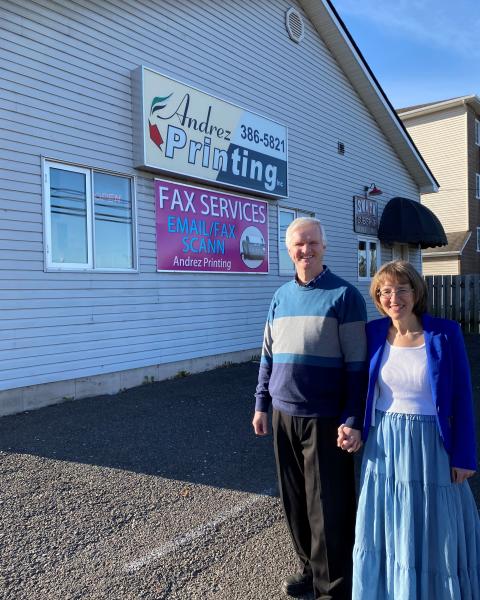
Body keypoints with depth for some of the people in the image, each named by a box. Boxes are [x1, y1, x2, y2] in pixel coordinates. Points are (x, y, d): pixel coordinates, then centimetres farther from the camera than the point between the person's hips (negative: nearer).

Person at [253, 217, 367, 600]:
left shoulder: (344, 295, -7)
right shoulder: (281, 296, 9)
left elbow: (357, 364, -10)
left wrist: (353, 420, -14)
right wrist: (262, 404, 13)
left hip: (325, 419, -5)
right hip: (284, 416, 5)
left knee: (329, 508, 5)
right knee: (295, 503, 16)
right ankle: (310, 567, 37)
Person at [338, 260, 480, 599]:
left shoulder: (445, 334, -11)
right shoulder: (373, 333, -4)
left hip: (430, 445, -2)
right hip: (384, 444, 2)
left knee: (434, 531, 15)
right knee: (386, 530, 17)